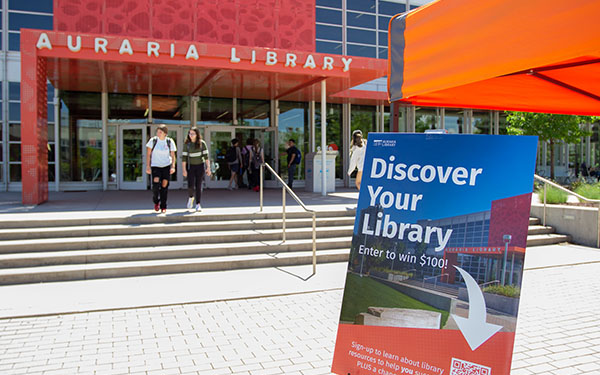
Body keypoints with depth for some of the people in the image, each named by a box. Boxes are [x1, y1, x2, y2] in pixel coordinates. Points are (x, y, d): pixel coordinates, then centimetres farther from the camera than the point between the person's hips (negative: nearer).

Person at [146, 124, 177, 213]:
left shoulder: (170, 142, -3)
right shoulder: (153, 140, -5)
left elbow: (173, 156, -1)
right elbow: (148, 154, -1)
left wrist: (173, 167, -14)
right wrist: (148, 166, -7)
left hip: (167, 166, 1)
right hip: (155, 166, -1)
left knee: (164, 184, -4)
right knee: (156, 183, -21)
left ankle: (163, 207, 9)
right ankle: (156, 201, 6)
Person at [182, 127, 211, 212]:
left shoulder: (202, 143, -3)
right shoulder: (187, 144, -1)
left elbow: (206, 156, -4)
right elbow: (184, 157, -3)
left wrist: (208, 167, -9)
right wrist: (184, 170, -8)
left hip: (200, 166, 0)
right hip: (190, 166, 0)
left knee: (198, 186, -2)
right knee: (190, 186, -8)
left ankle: (198, 204, 6)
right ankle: (190, 197, 24)